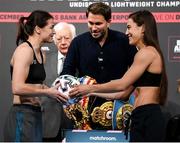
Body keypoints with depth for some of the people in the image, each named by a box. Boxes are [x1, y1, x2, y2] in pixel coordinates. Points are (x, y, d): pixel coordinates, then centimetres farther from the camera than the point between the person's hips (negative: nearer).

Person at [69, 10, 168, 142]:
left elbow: (122, 84, -9)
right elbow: (125, 93, 20)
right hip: (144, 118, 9)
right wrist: (94, 93, 22)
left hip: (147, 119, -9)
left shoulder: (147, 52, -8)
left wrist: (90, 89, -1)